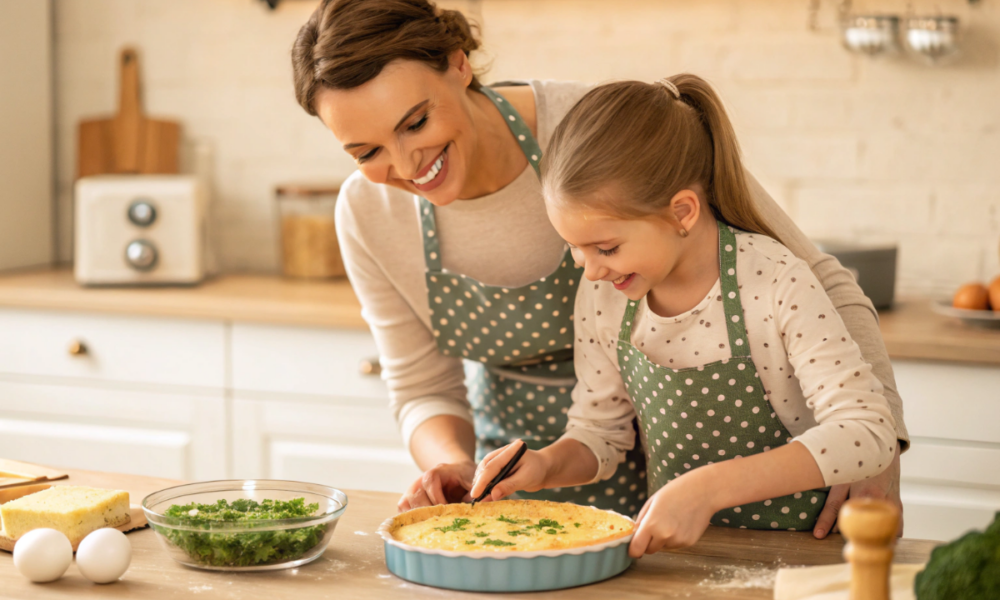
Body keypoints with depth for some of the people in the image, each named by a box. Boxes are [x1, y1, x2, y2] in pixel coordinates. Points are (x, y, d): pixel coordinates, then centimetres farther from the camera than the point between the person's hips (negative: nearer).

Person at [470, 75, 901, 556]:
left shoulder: (775, 284, -18)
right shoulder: (601, 299, -2)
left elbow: (868, 433, -23)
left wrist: (708, 489, -30)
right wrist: (548, 464, -12)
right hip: (673, 548, 4)